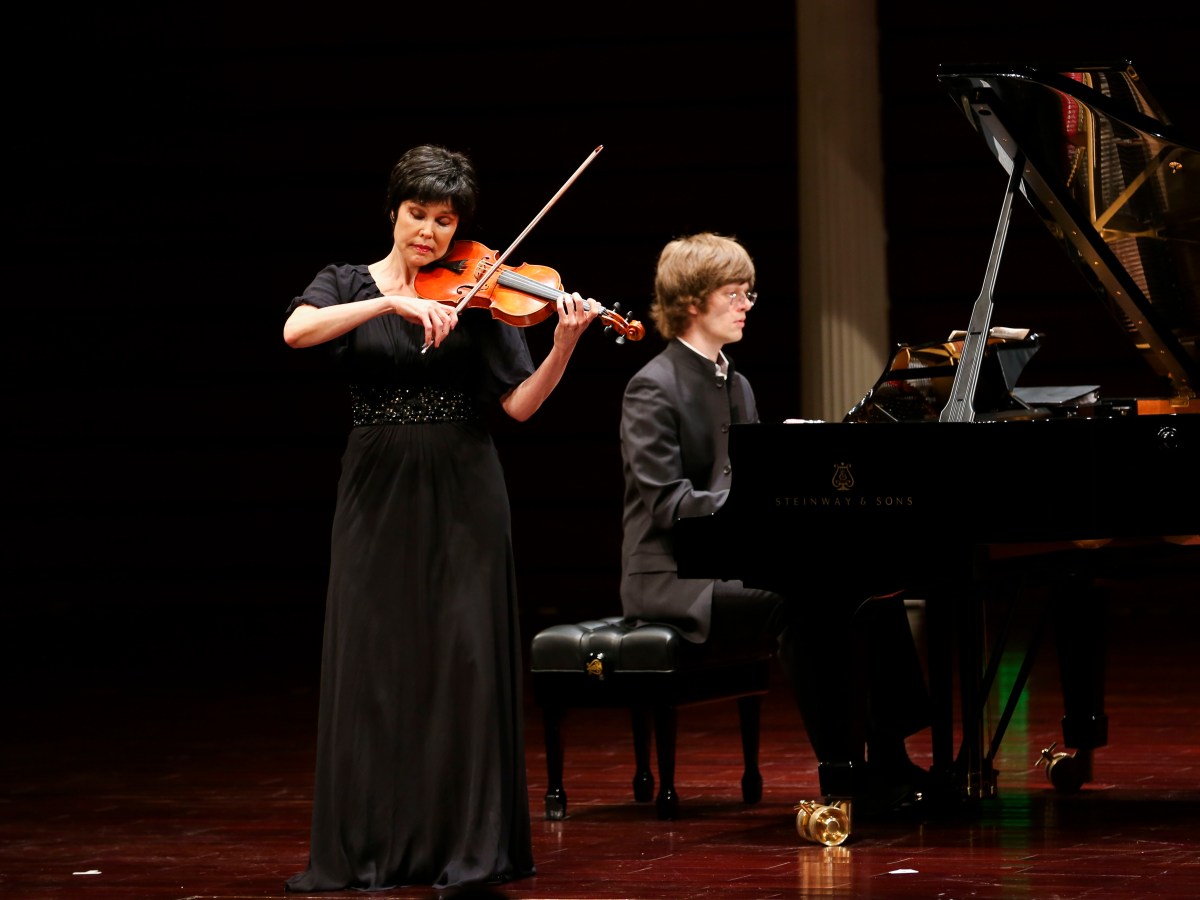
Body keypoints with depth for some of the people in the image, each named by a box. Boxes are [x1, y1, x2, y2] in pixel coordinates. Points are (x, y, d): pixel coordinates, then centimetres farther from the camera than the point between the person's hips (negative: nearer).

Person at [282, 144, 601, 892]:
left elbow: (520, 404, -5)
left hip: (462, 495, -1)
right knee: (373, 664, 0)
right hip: (378, 496, 1)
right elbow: (297, 332, -16)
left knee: (465, 661, -3)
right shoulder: (348, 284, 6)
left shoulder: (476, 296, 3)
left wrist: (565, 345, -22)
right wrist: (394, 301, -27)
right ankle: (369, 850, 5)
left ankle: (467, 845, 1)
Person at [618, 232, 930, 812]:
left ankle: (888, 760, -13)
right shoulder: (653, 388, -10)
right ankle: (839, 775, -25)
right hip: (676, 577, -8)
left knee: (868, 591, -11)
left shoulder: (737, 387, 17)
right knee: (799, 606, -32)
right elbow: (667, 502, -19)